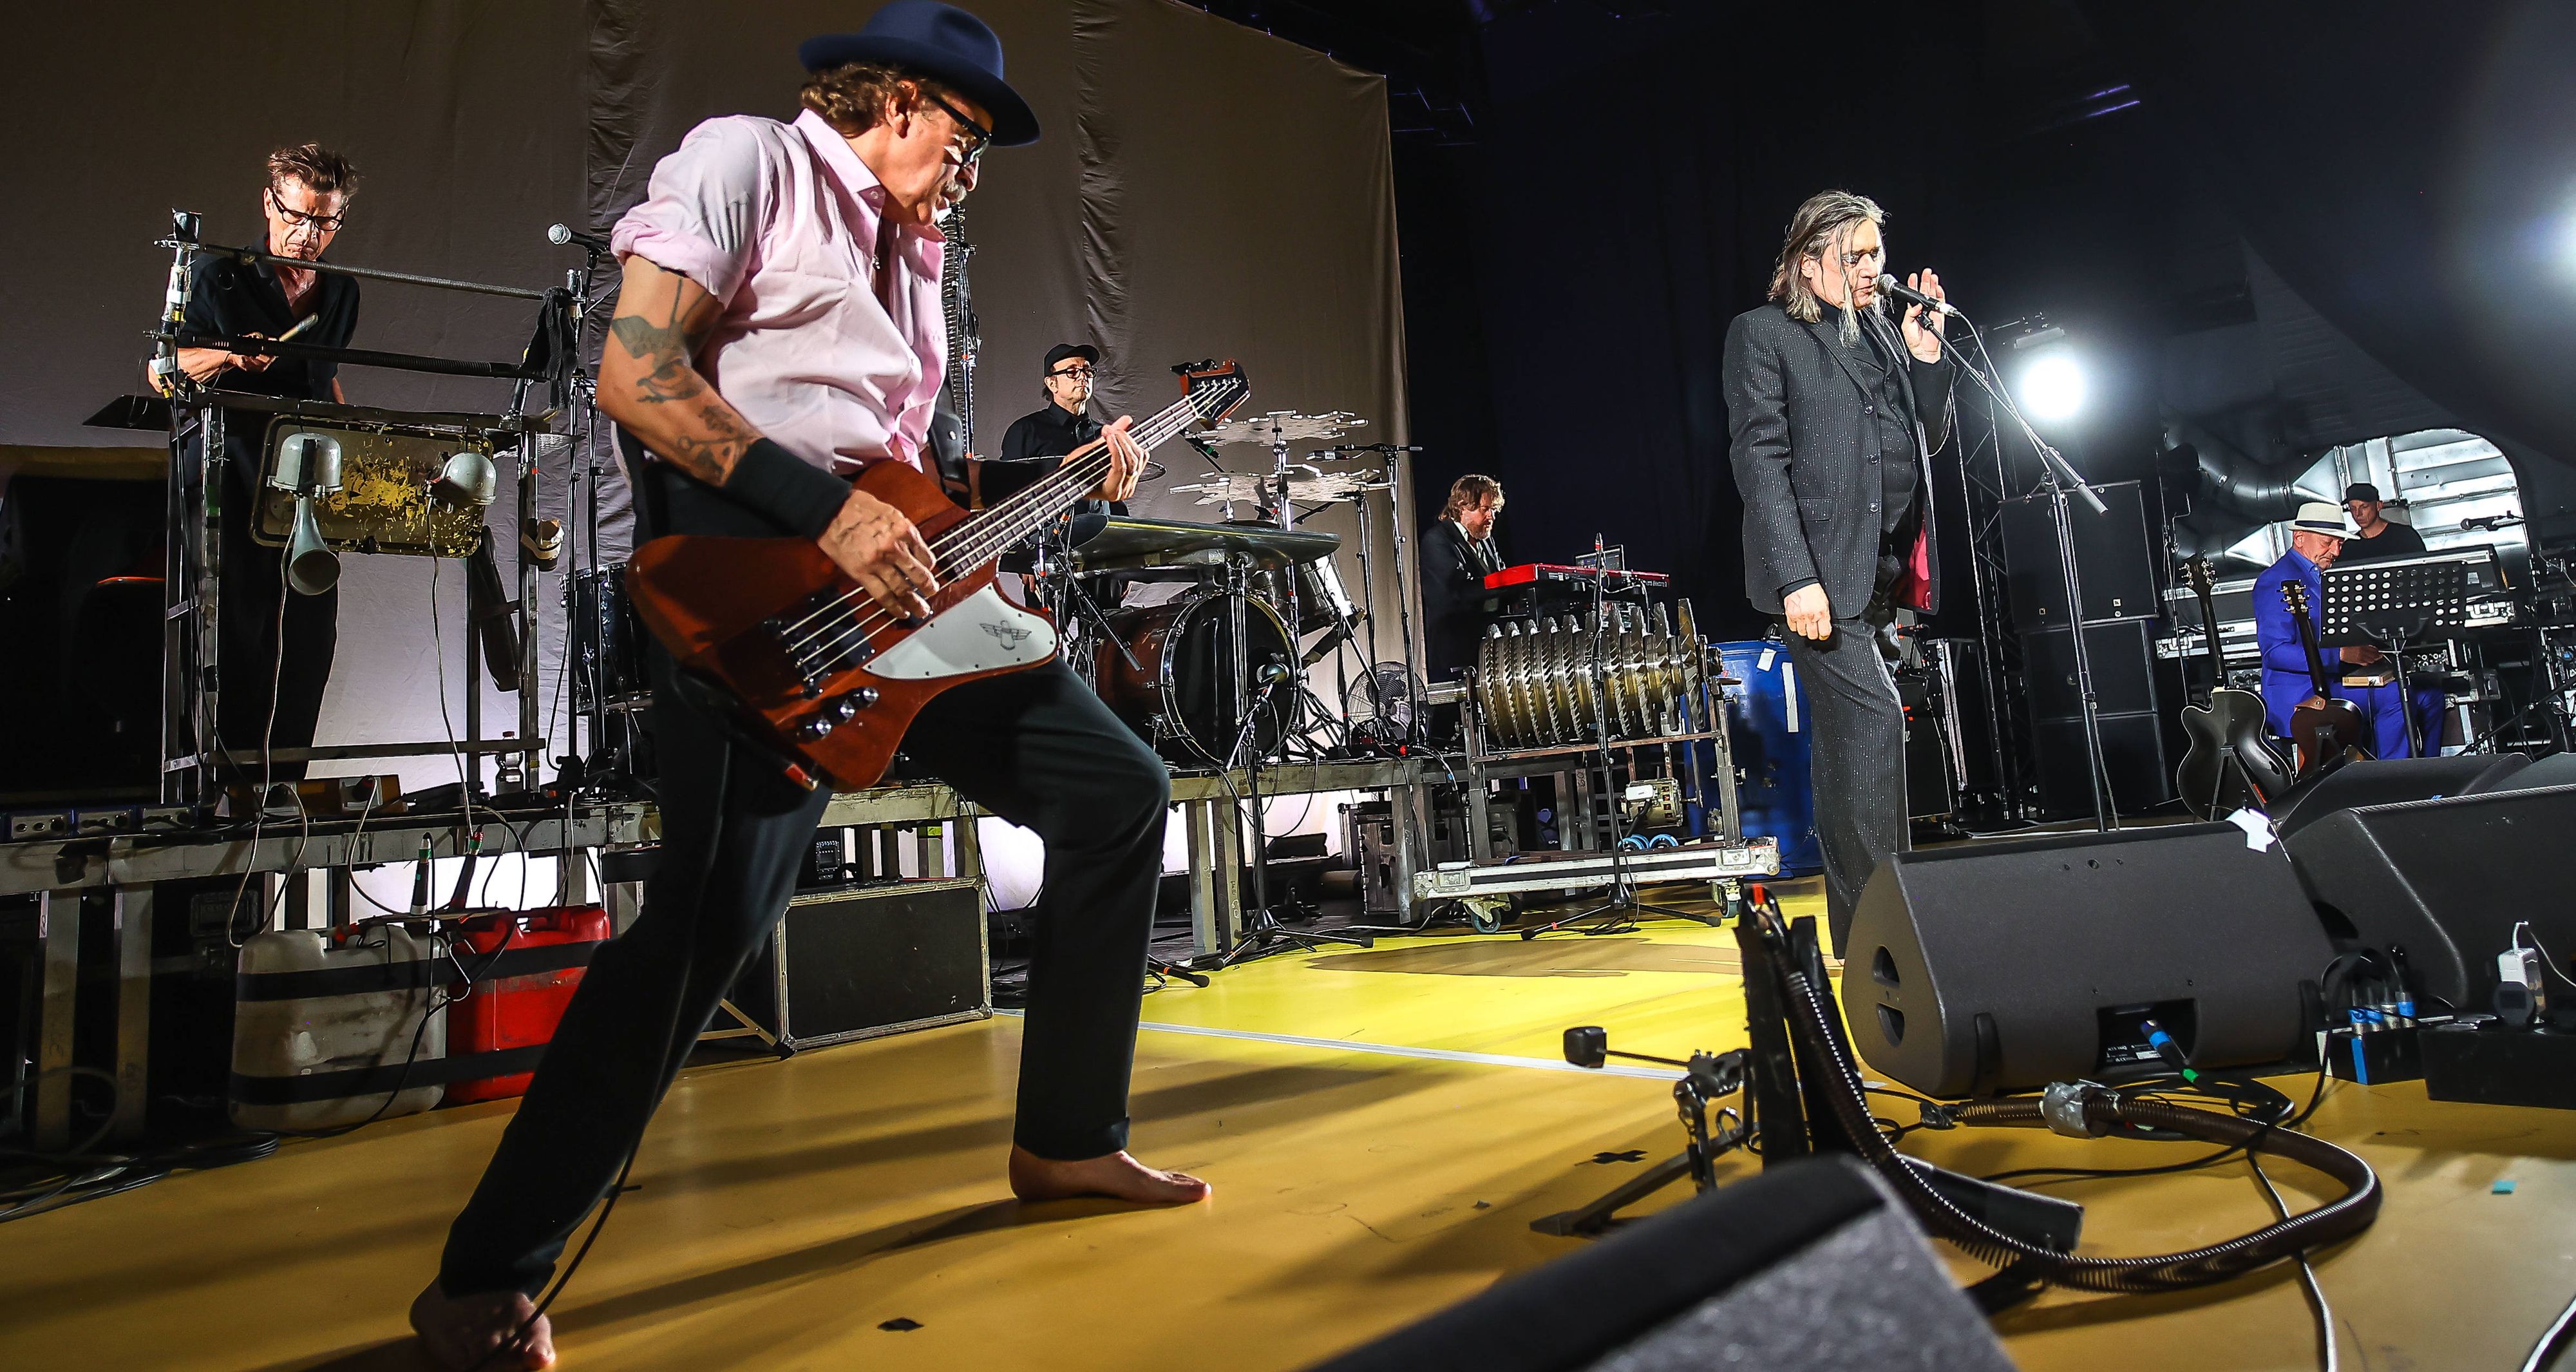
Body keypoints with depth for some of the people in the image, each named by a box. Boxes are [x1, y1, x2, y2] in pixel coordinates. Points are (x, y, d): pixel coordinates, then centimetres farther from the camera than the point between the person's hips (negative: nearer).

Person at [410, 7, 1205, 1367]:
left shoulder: (912, 259, 26)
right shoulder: (747, 161, 2)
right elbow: (634, 375, -12)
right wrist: (828, 511, -21)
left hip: (897, 581, 9)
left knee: (1120, 792, 4)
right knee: (711, 918, -18)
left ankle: (1066, 1139, 15)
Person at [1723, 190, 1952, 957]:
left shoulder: (1887, 334, 19)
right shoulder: (1763, 334, 0)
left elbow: (1931, 441, 20)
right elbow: (1760, 457, -10)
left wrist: (1926, 354, 4)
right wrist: (1796, 577, -19)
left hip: (1884, 570, 7)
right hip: (1822, 572, -7)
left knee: (1846, 740, 11)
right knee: (1873, 717, -15)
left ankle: (1854, 922, 19)